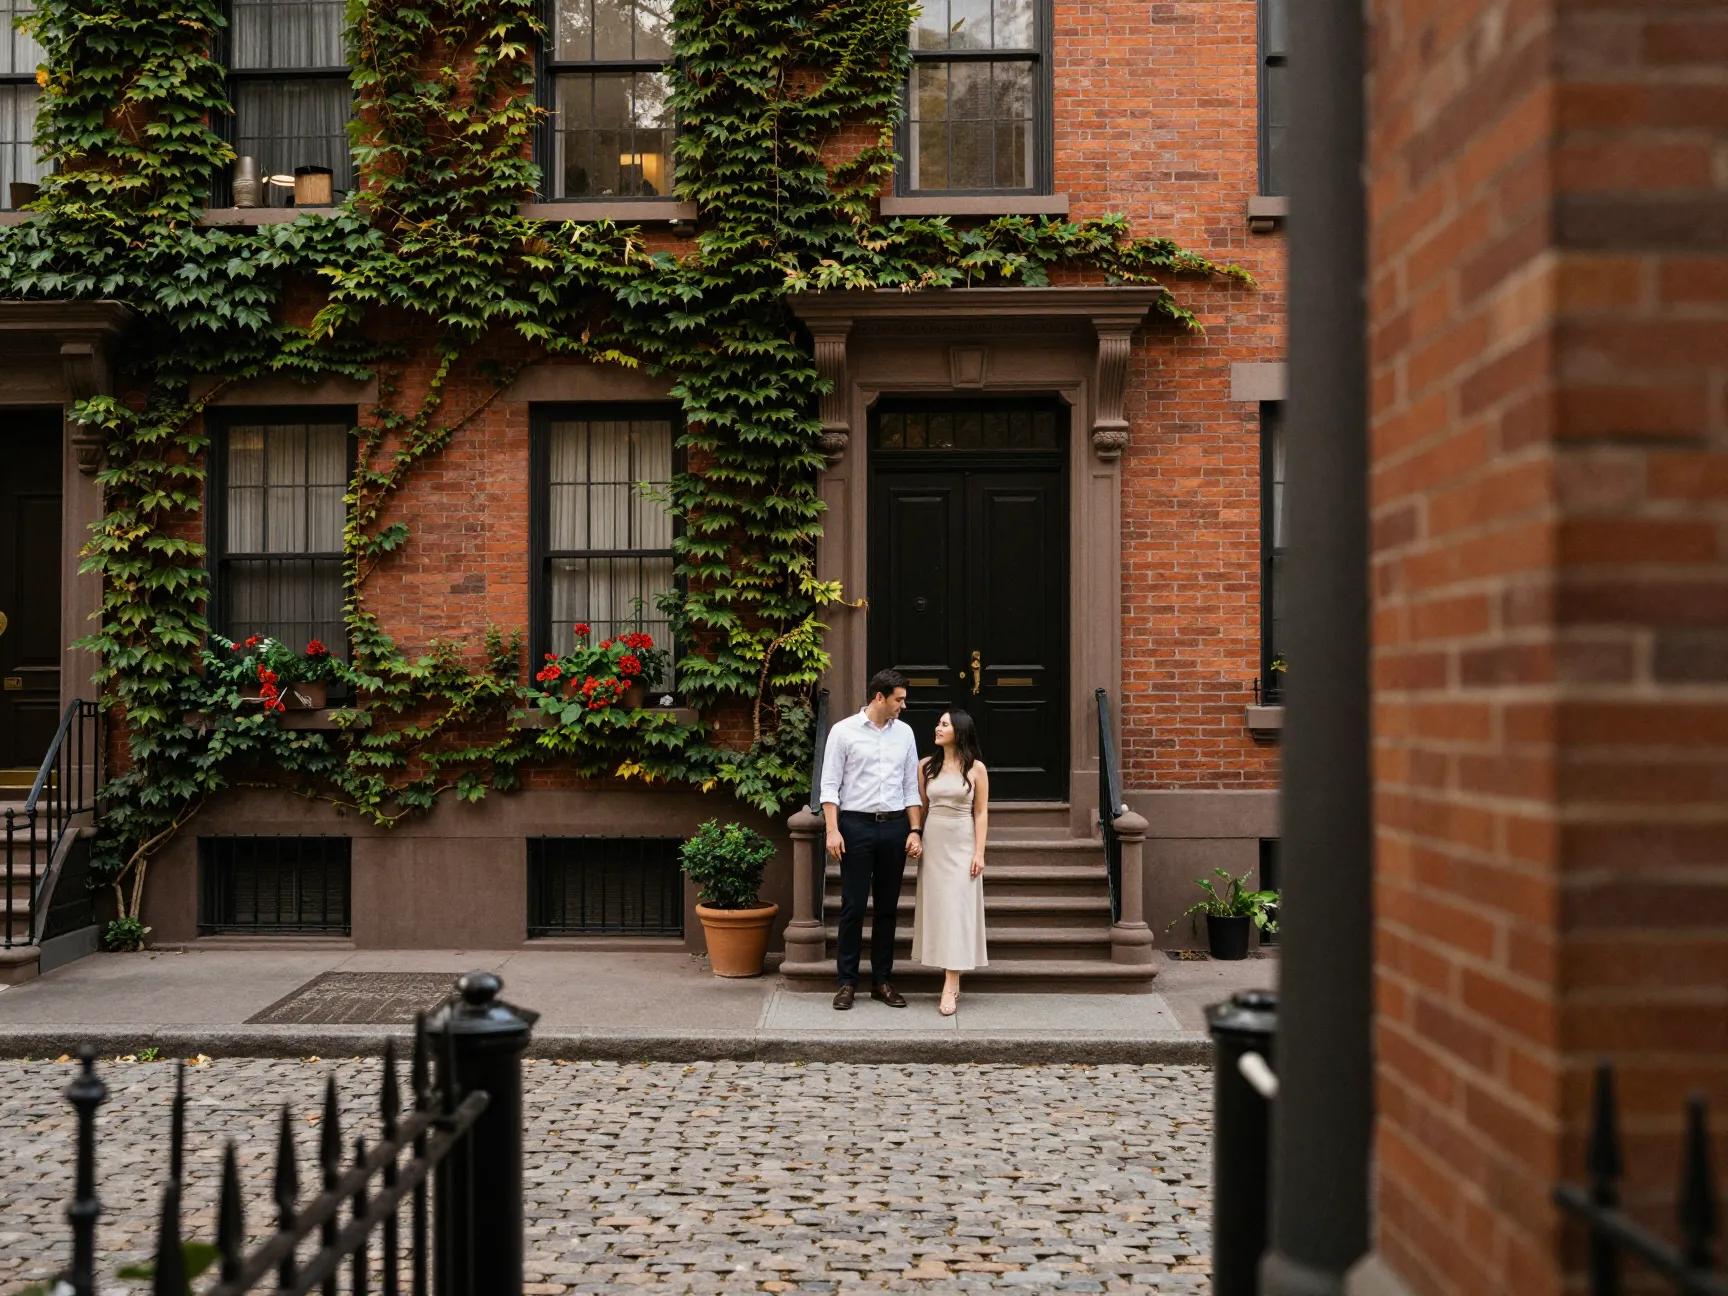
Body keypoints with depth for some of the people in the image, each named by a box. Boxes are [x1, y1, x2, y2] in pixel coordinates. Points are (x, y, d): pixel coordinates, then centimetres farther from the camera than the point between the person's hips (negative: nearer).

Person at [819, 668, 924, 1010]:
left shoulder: (904, 732, 9)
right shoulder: (844, 731, -3)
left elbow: (911, 787, 11)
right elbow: (830, 786, -4)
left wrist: (915, 830, 3)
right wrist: (832, 830, -13)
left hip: (895, 827, 4)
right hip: (856, 825, -4)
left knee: (887, 907, 9)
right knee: (853, 906, -1)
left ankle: (882, 981, 17)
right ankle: (847, 982, 7)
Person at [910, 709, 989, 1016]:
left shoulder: (976, 768, -3)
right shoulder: (926, 766, 6)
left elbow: (981, 813, -3)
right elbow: (921, 807, 11)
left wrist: (979, 852, -8)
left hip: (962, 844, -4)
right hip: (933, 842, 4)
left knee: (956, 909, -7)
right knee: (937, 908, 3)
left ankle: (949, 988, -11)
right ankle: (953, 983, 11)